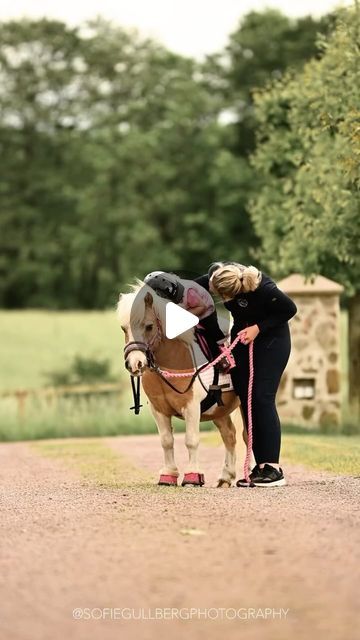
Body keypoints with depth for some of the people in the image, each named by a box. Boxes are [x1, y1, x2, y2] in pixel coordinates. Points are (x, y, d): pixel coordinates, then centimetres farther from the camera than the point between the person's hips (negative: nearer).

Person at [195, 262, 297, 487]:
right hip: (242, 338, 7)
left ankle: (273, 468, -15)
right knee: (246, 400, 2)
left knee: (262, 398, -15)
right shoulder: (218, 273, -18)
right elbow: (197, 285, 5)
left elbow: (290, 309, -19)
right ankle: (261, 466, 5)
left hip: (271, 339, -7)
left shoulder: (262, 289, -34)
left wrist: (258, 328, -24)